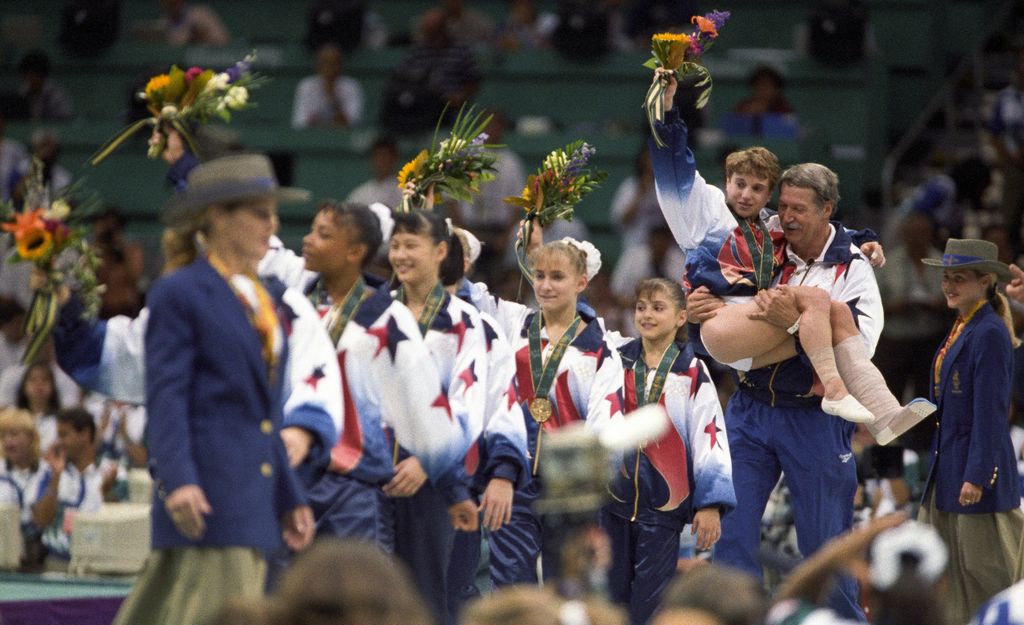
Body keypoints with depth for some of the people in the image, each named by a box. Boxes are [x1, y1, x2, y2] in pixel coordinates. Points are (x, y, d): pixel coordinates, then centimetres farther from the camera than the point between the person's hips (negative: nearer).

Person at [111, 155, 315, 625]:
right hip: (206, 493, -7)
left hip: (254, 498, 7)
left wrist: (290, 499, 21)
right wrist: (178, 480, -22)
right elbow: (165, 395, -11)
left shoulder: (268, 299, 19)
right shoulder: (179, 293, -4)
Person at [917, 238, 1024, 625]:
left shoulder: (989, 334, -16)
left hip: (977, 465, -10)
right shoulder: (961, 329, 13)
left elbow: (990, 411, -19)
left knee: (983, 567, -2)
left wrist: (976, 476, -21)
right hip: (947, 468, 10)